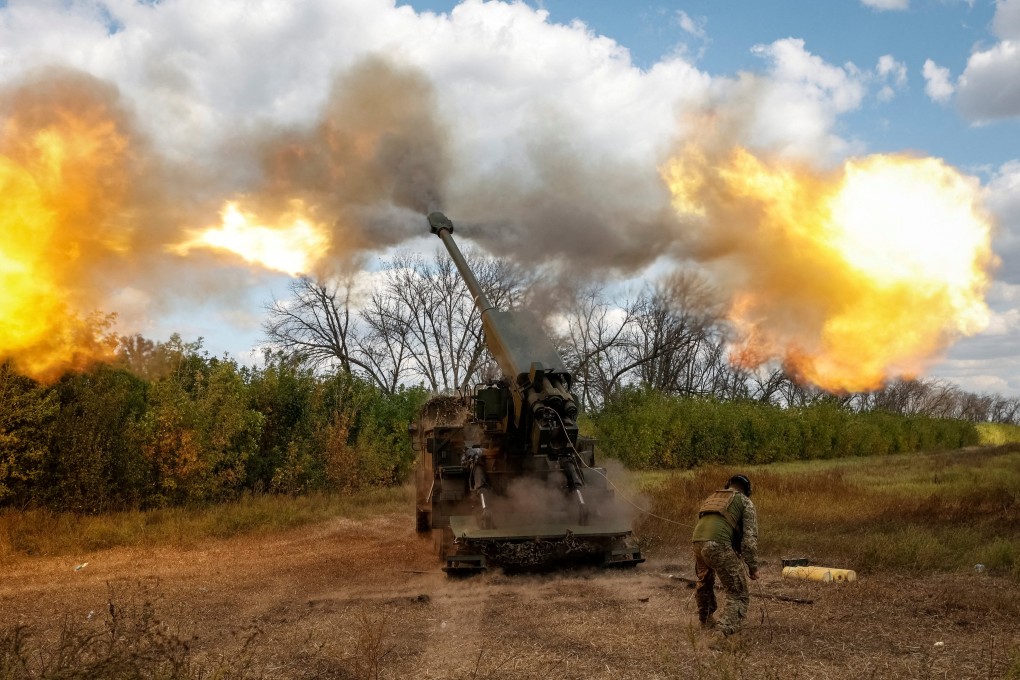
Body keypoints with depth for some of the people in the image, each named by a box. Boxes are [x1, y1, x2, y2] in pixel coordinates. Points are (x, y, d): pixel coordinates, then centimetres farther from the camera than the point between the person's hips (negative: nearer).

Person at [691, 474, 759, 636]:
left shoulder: (712, 498, 32)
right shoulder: (745, 502, 14)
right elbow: (750, 537, 3)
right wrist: (753, 566, 8)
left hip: (698, 543, 6)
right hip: (719, 546, -6)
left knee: (704, 584, 32)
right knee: (738, 594, 3)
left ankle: (706, 620, 48)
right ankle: (726, 629, -17)